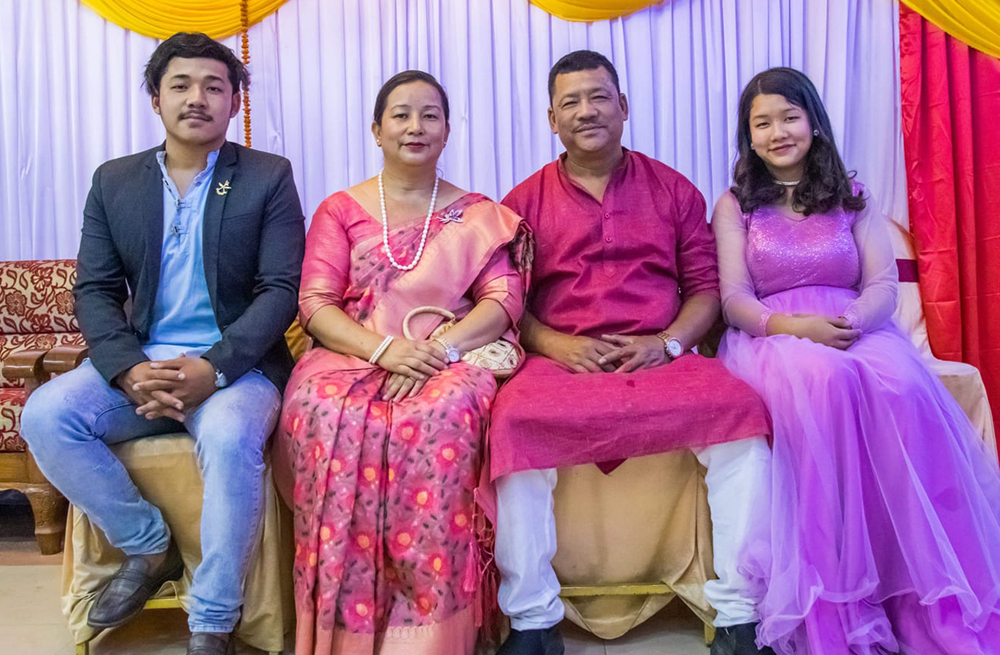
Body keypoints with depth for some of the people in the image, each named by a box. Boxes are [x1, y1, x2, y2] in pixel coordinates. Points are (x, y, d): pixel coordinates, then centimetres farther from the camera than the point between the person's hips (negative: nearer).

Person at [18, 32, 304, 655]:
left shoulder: (268, 177, 2)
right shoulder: (113, 182, 12)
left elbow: (280, 290, -6)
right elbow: (94, 292, 6)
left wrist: (213, 368, -20)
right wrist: (131, 371, -14)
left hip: (236, 364, -4)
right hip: (139, 363, 4)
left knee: (230, 436, -34)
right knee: (45, 414, -21)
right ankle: (149, 546, 0)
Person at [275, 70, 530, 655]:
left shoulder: (480, 216, 15)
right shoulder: (340, 210, 15)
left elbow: (503, 301, 3)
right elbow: (316, 305, 3)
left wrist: (441, 348, -17)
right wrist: (384, 348, -16)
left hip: (448, 362, 0)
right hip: (352, 358, 1)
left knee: (444, 413, -36)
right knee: (326, 413, -33)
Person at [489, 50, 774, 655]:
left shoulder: (673, 190, 16)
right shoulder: (525, 202, 13)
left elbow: (705, 286, 11)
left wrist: (667, 342, -8)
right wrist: (554, 343, -11)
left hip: (663, 358, 1)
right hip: (561, 361, 0)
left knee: (743, 410, -27)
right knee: (514, 422, -32)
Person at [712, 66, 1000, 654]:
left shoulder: (853, 199, 19)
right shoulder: (735, 206, 14)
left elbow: (884, 285, 7)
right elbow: (734, 299, 2)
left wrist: (854, 319, -16)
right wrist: (794, 325, -19)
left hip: (857, 330, 2)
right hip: (771, 336, -2)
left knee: (903, 390, -34)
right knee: (822, 384, -38)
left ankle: (931, 608, -26)